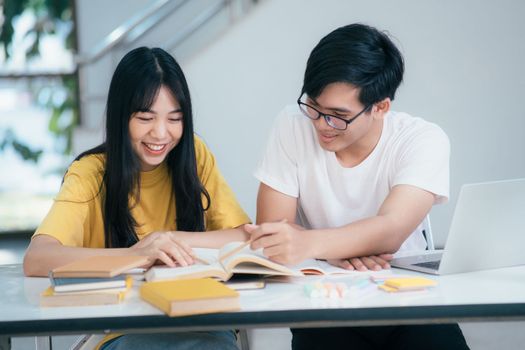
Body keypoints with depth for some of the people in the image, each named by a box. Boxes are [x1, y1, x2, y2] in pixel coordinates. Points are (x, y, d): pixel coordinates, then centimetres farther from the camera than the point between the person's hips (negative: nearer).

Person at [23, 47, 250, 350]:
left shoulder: (194, 154, 3)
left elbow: (248, 236, 0)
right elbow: (35, 259, -22)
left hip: (198, 320, 3)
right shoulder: (91, 173, -6)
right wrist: (134, 254, -34)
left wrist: (176, 240, -14)